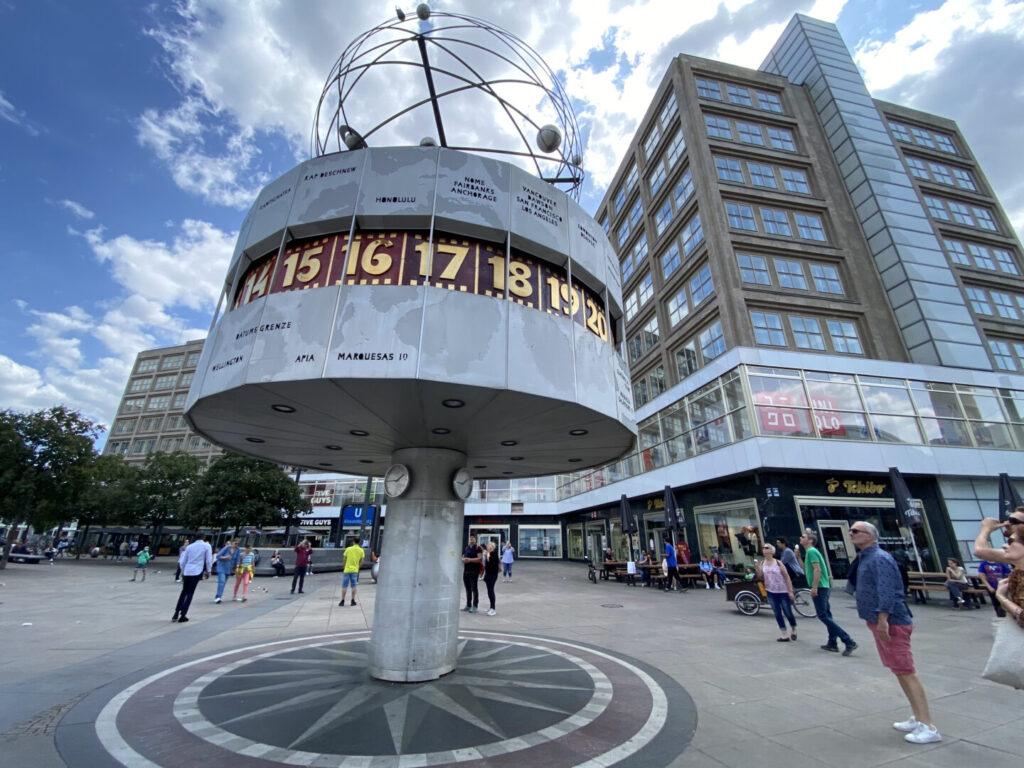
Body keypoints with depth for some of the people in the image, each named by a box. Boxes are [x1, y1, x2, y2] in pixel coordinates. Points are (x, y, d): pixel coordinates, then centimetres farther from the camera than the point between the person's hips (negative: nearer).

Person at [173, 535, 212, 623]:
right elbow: (209, 560, -3)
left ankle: (176, 614, 14)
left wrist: (183, 572, 23)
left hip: (186, 572, 4)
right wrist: (208, 571, 8)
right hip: (197, 572, -4)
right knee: (190, 593, 4)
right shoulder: (206, 546, 0)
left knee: (184, 592, 18)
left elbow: (182, 561, 12)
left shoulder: (189, 546, 11)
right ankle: (183, 615, 4)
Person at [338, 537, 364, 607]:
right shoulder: (361, 550, -2)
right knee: (353, 586, 8)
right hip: (355, 570, 1)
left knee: (344, 586, 7)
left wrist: (343, 568, 14)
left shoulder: (348, 549, -6)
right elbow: (361, 561, 2)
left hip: (347, 569, -1)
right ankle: (353, 601, 10)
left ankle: (342, 601, 9)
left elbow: (344, 559, 0)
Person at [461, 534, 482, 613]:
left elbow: (479, 558, -15)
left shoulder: (477, 548, -4)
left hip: (474, 571, -6)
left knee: (474, 588, -3)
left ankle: (474, 606, 4)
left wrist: (470, 560, -21)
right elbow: (462, 558, 18)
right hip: (466, 570, 6)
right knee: (468, 588, 14)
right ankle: (468, 605, 24)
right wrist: (463, 560, -5)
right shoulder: (466, 548, 14)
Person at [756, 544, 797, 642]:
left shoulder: (778, 563, -10)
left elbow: (787, 577, -7)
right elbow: (761, 578, 2)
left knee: (788, 613, 7)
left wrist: (790, 591, -11)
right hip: (771, 592, 3)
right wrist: (757, 568, -15)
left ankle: (793, 630, 34)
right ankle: (784, 635, 14)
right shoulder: (762, 563, 0)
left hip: (783, 592, -3)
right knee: (777, 614, 5)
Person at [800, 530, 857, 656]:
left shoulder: (811, 551, -13)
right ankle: (832, 643, 19)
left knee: (823, 616, -7)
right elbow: (806, 570, 20)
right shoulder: (810, 552, 16)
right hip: (823, 587, 10)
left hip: (819, 588, -10)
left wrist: (814, 587, -23)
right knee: (827, 615, 13)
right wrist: (798, 557, 18)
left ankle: (848, 641, -7)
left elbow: (817, 570, -22)